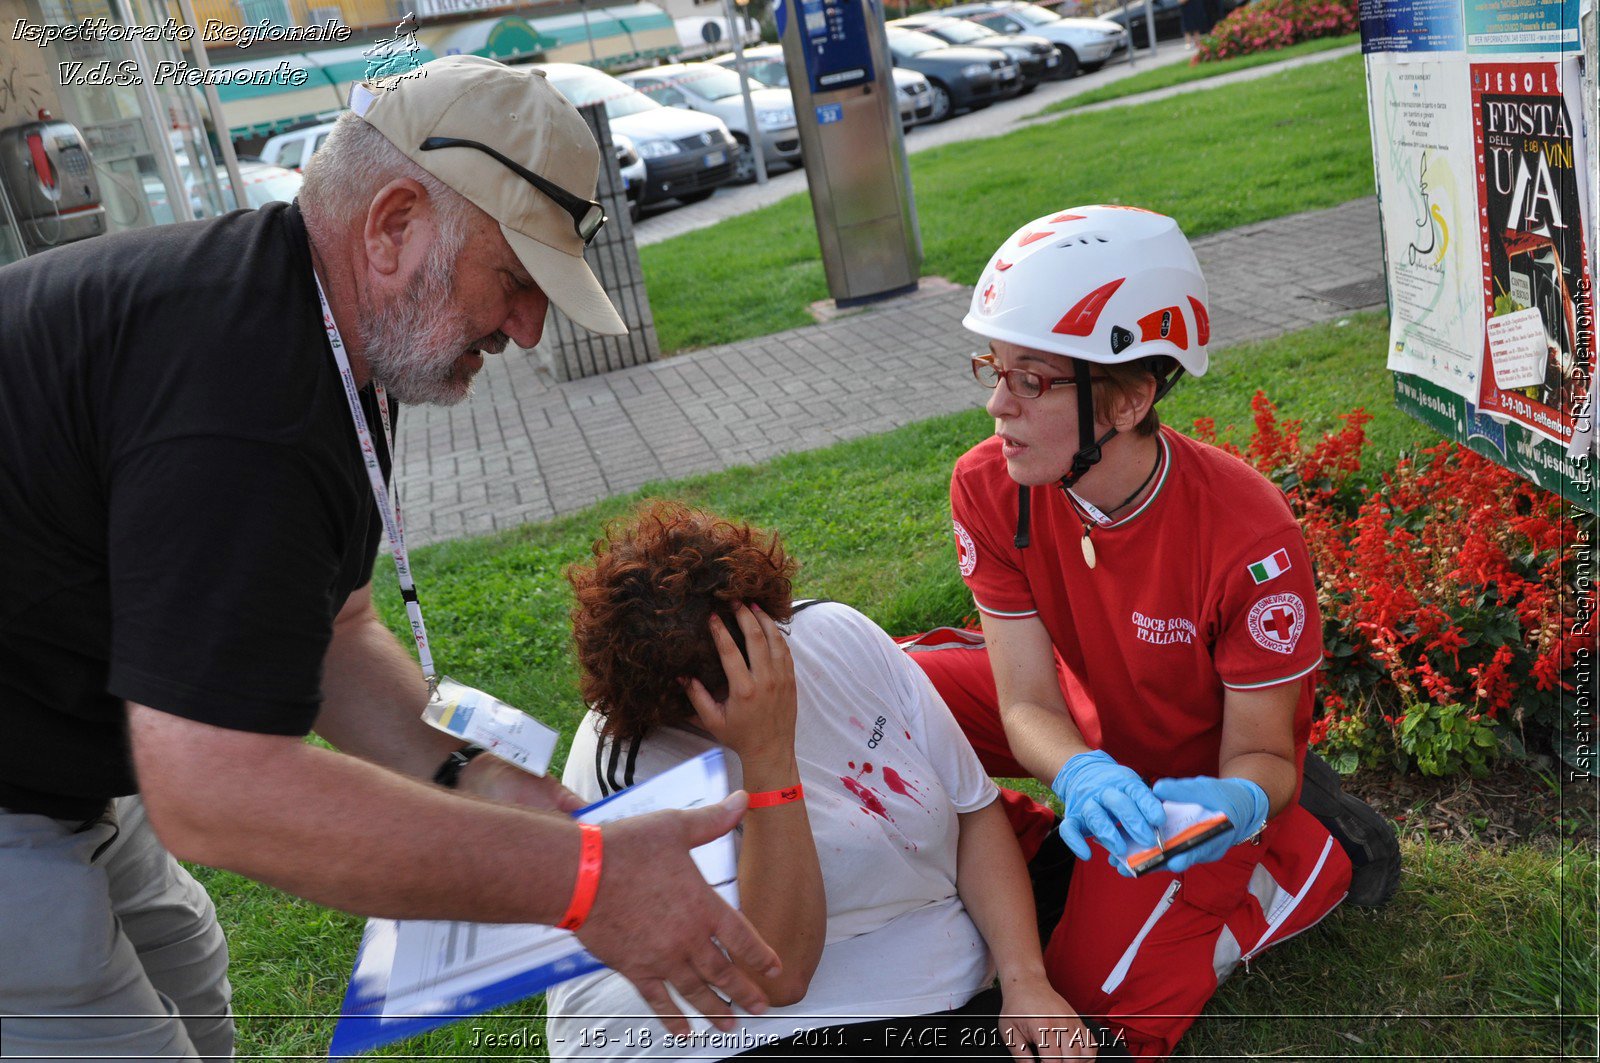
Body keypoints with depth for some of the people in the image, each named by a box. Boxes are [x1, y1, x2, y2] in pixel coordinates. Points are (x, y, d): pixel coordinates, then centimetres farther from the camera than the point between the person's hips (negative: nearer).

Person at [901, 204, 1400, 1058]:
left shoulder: (1248, 538, -33)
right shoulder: (988, 486, -22)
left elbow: (1258, 752, -21)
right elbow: (1028, 704, -19)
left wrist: (1237, 802, -45)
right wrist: (1080, 774, -42)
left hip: (1205, 761, -3)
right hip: (1088, 719, 4)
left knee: (1104, 992, -15)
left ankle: (1314, 849, 5)